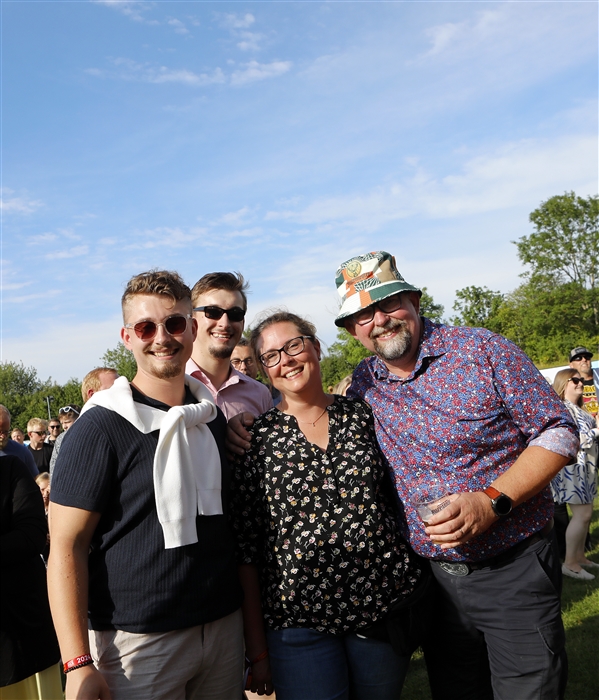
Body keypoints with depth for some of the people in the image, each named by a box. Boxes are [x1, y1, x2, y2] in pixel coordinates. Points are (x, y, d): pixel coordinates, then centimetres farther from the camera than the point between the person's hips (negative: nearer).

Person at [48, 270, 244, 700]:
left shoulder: (212, 414, 5)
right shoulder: (100, 427, -12)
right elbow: (67, 546, -13)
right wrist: (79, 664, -17)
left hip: (225, 627, 5)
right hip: (139, 642, -5)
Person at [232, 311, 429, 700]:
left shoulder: (362, 416, 2)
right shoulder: (256, 437, -4)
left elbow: (401, 503, 9)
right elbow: (246, 548, -3)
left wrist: (416, 598, 5)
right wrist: (257, 650, -3)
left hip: (385, 606, 3)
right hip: (299, 619, -2)